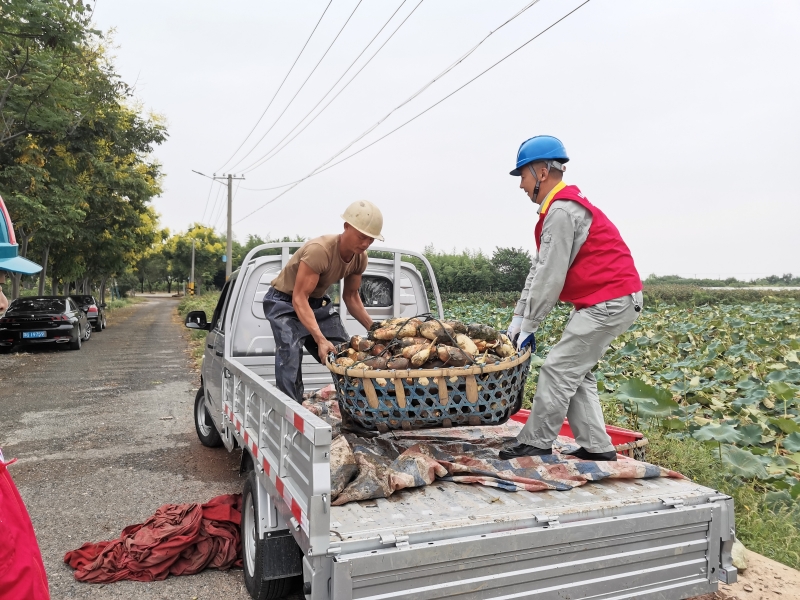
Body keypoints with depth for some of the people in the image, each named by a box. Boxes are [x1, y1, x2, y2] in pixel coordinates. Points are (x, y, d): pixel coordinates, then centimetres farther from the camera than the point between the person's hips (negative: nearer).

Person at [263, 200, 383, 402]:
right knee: (290, 356, -25)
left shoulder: (360, 258, -10)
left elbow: (351, 296, 5)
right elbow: (299, 298, -35)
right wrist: (320, 340, -43)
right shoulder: (320, 250, -34)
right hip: (285, 302, -7)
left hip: (318, 302, 7)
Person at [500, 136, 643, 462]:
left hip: (609, 302, -10)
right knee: (576, 372, 12)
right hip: (603, 301, 10)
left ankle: (535, 443, 3)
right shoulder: (558, 208, 16)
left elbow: (551, 276, -20)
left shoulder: (562, 211, -18)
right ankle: (596, 446, 17)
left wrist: (528, 326, -12)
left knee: (559, 369, -7)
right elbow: (538, 269, 14)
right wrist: (518, 318, 10)